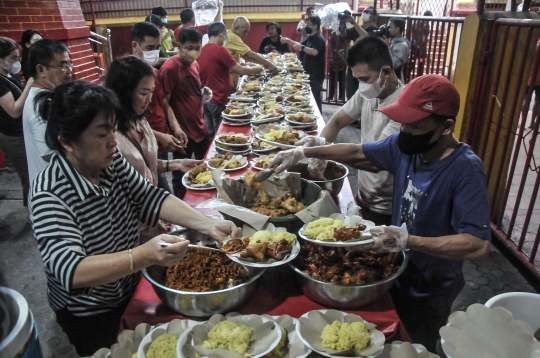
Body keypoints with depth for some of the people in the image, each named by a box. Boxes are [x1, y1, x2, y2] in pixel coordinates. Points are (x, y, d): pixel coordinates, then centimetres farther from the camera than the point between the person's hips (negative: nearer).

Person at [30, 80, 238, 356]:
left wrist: (208, 224, -24)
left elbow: (150, 199, -11)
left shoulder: (111, 160, -11)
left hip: (132, 290, 6)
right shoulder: (49, 196, -29)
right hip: (91, 317, -6)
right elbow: (70, 271, -37)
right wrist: (144, 256, -52)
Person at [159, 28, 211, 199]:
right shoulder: (170, 67, -17)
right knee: (181, 176, 7)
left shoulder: (195, 64, 7)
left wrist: (204, 94, 6)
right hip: (182, 131, -8)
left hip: (200, 127, 8)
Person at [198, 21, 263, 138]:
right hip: (218, 99, -7)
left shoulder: (201, 51, 7)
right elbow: (241, 71, -11)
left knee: (210, 134, 14)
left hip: (205, 99, 7)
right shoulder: (220, 50, -15)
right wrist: (256, 69, 5)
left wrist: (231, 70, 18)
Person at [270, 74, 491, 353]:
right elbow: (359, 154, 0)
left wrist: (406, 240, -42)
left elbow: (478, 245, -35)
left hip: (429, 295, -5)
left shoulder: (466, 170, -30)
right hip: (398, 275, 5)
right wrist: (304, 152, -8)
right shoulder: (406, 145, -12)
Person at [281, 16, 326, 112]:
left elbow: (314, 52, -33)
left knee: (315, 97, -5)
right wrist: (288, 41, 11)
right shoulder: (310, 37, 13)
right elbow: (300, 45, 24)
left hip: (316, 74, -10)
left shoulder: (319, 39, -17)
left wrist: (302, 47, -35)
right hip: (309, 72, 10)